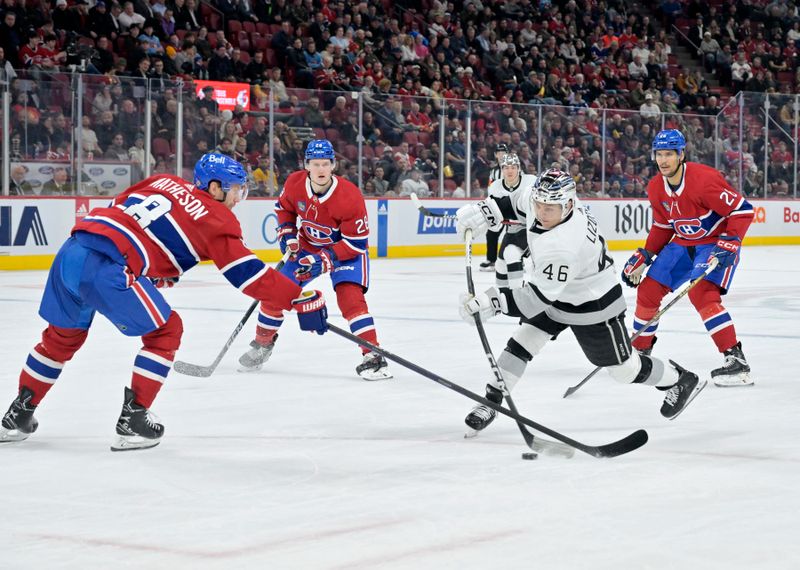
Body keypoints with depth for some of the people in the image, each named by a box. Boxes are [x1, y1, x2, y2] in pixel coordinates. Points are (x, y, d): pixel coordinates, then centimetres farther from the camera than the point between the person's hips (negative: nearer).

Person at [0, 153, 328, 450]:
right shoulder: (216, 219, 5)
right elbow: (248, 274, -1)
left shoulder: (163, 182, 24)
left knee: (63, 336, 26)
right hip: (107, 266, -8)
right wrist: (302, 300, 2)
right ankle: (133, 421, 8)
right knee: (164, 332, 11)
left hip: (71, 250, 8)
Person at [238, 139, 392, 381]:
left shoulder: (349, 196, -31)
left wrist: (324, 260, -32)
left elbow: (357, 242, -26)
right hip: (306, 247, 5)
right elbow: (283, 207, 7)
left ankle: (373, 356, -25)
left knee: (350, 297, -27)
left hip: (346, 249, -5)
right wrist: (287, 234, -7)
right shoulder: (295, 183, -18)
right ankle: (262, 343, 28)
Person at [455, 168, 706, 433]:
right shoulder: (541, 197, -19)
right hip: (552, 289, 8)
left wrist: (493, 302, -42)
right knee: (521, 343, -2)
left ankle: (681, 381, 30)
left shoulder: (562, 246, -42)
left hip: (592, 305, -8)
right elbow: (518, 202, 7)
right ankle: (491, 401, 8)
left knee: (624, 368, 8)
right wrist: (486, 211, -3)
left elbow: (540, 296, -37)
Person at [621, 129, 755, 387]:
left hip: (717, 243, -8)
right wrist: (644, 256, 6)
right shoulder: (656, 188, -2)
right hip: (682, 244, 8)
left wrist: (729, 243, -30)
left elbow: (742, 209, -23)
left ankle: (736, 361, -27)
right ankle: (639, 351, 26)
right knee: (648, 291, 5)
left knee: (701, 294, -28)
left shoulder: (703, 179, -26)